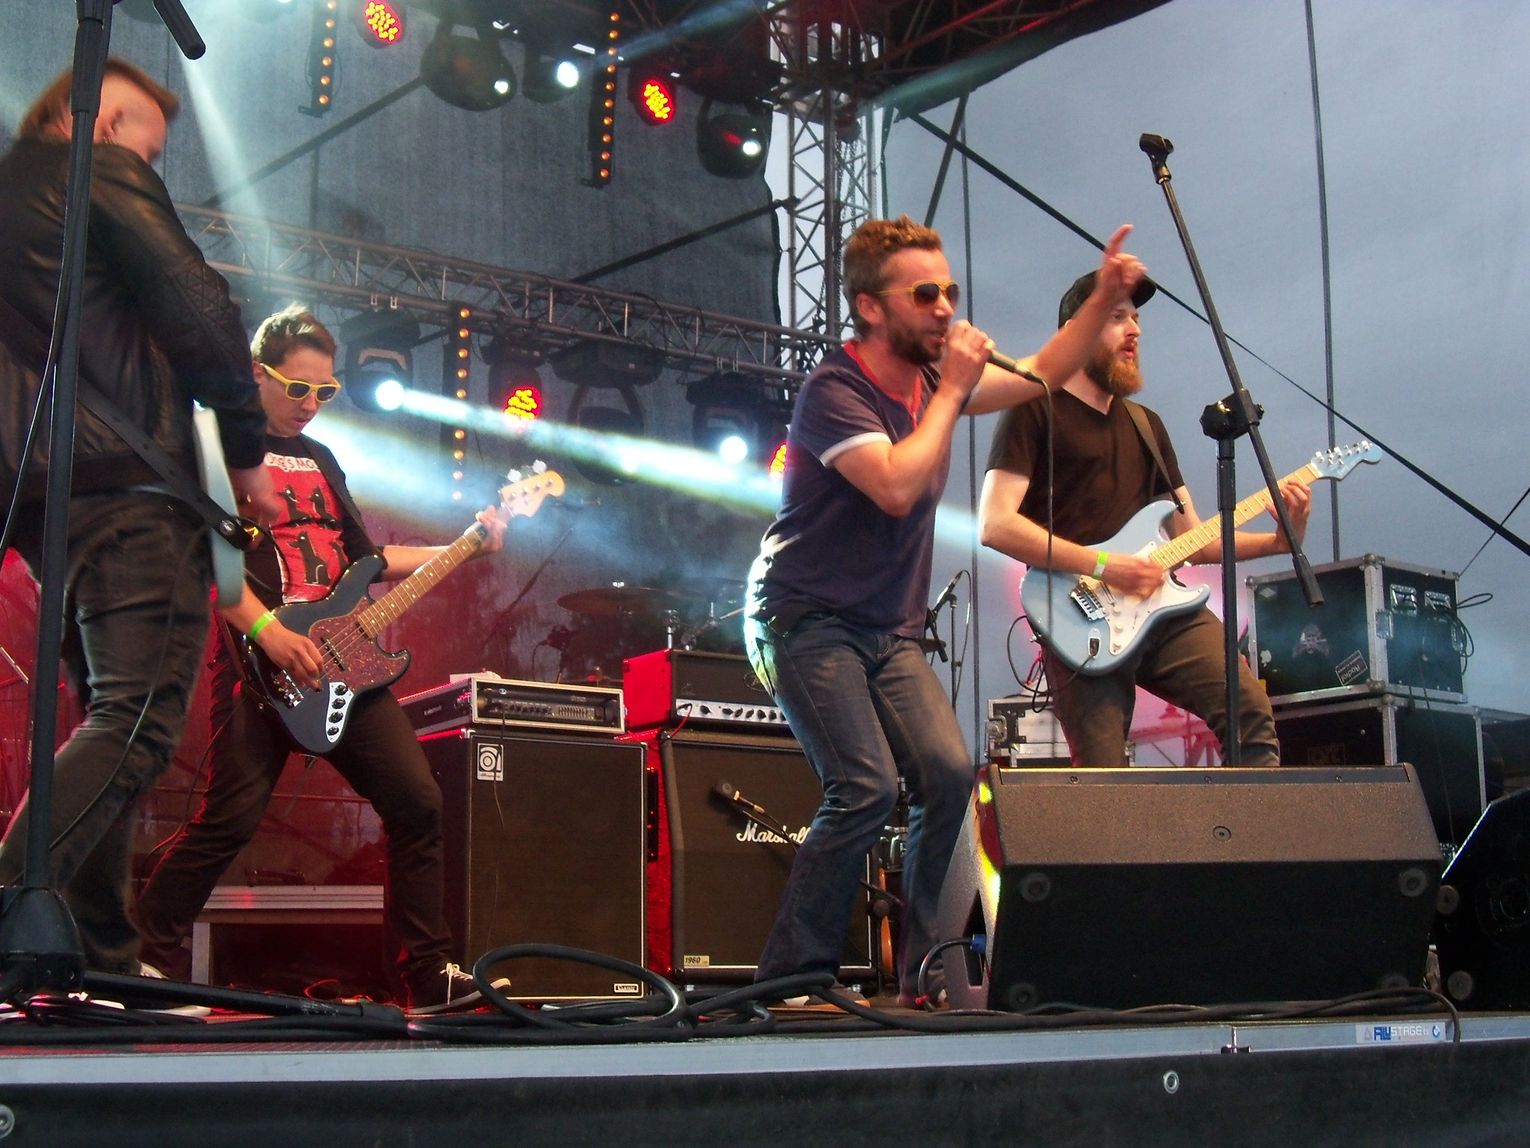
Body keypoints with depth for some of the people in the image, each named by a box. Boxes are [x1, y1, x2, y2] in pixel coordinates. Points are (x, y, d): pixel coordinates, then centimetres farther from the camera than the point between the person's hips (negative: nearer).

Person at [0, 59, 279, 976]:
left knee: (115, 716, 12)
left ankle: (104, 965, 10)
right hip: (128, 484, -9)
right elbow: (198, 306, -10)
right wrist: (247, 453, -4)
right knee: (139, 717, -12)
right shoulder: (102, 171, 1)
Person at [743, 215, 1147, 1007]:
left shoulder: (933, 377, 10)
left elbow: (1038, 377, 21)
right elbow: (897, 487, -29)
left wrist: (1105, 300, 9)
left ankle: (923, 976, -2)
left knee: (948, 774, -12)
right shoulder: (835, 390, -14)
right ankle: (787, 982, -10)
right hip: (807, 622, -7)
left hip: (889, 633, 7)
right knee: (867, 788, -21)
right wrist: (951, 392, -18)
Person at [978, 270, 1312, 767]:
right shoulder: (1036, 411, 2)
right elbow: (995, 524, -10)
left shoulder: (1146, 425, 25)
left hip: (1162, 609, 6)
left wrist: (1278, 541, 7)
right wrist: (1101, 566, -15)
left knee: (1251, 711, -16)